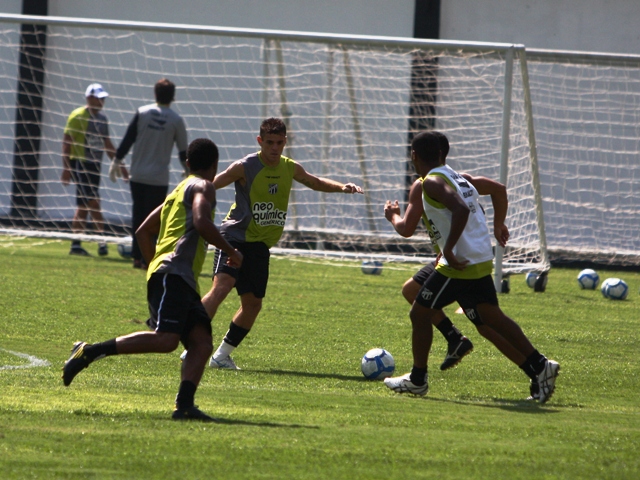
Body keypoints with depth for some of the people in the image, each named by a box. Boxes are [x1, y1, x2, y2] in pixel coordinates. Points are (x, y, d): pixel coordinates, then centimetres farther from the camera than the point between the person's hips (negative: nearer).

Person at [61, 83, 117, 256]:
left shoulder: (102, 119, 15)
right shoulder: (78, 116, -7)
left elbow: (107, 145, 23)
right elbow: (67, 141, -10)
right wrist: (67, 168, -17)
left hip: (94, 166, 8)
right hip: (80, 163, -8)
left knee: (84, 207, 8)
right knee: (93, 202, -14)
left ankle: (75, 245, 11)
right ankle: (102, 240, -15)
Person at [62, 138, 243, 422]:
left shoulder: (179, 191, 30)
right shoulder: (203, 187, 4)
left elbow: (143, 232, 31)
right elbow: (202, 224, -16)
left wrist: (155, 266, 33)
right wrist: (230, 252, -4)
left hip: (185, 282, 10)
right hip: (173, 274, -10)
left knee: (202, 343, -6)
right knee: (165, 340, -25)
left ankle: (184, 404, -23)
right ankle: (90, 352, -22)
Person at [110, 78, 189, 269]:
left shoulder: (142, 112, 0)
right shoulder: (176, 120, -3)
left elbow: (127, 139, -1)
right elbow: (183, 150, 6)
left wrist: (117, 161, 9)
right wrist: (188, 170, 23)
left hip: (137, 175, 2)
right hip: (159, 178, -2)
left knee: (138, 216, 11)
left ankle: (137, 257, 12)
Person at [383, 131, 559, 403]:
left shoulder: (432, 183, -12)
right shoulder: (457, 176, 15)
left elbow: (461, 210, -28)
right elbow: (500, 190, 23)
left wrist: (448, 249, -24)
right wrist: (499, 225, 33)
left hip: (460, 264, -9)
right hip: (482, 261, 9)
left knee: (420, 314, 4)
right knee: (492, 317, 14)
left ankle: (417, 380, 11)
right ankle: (539, 365, 6)